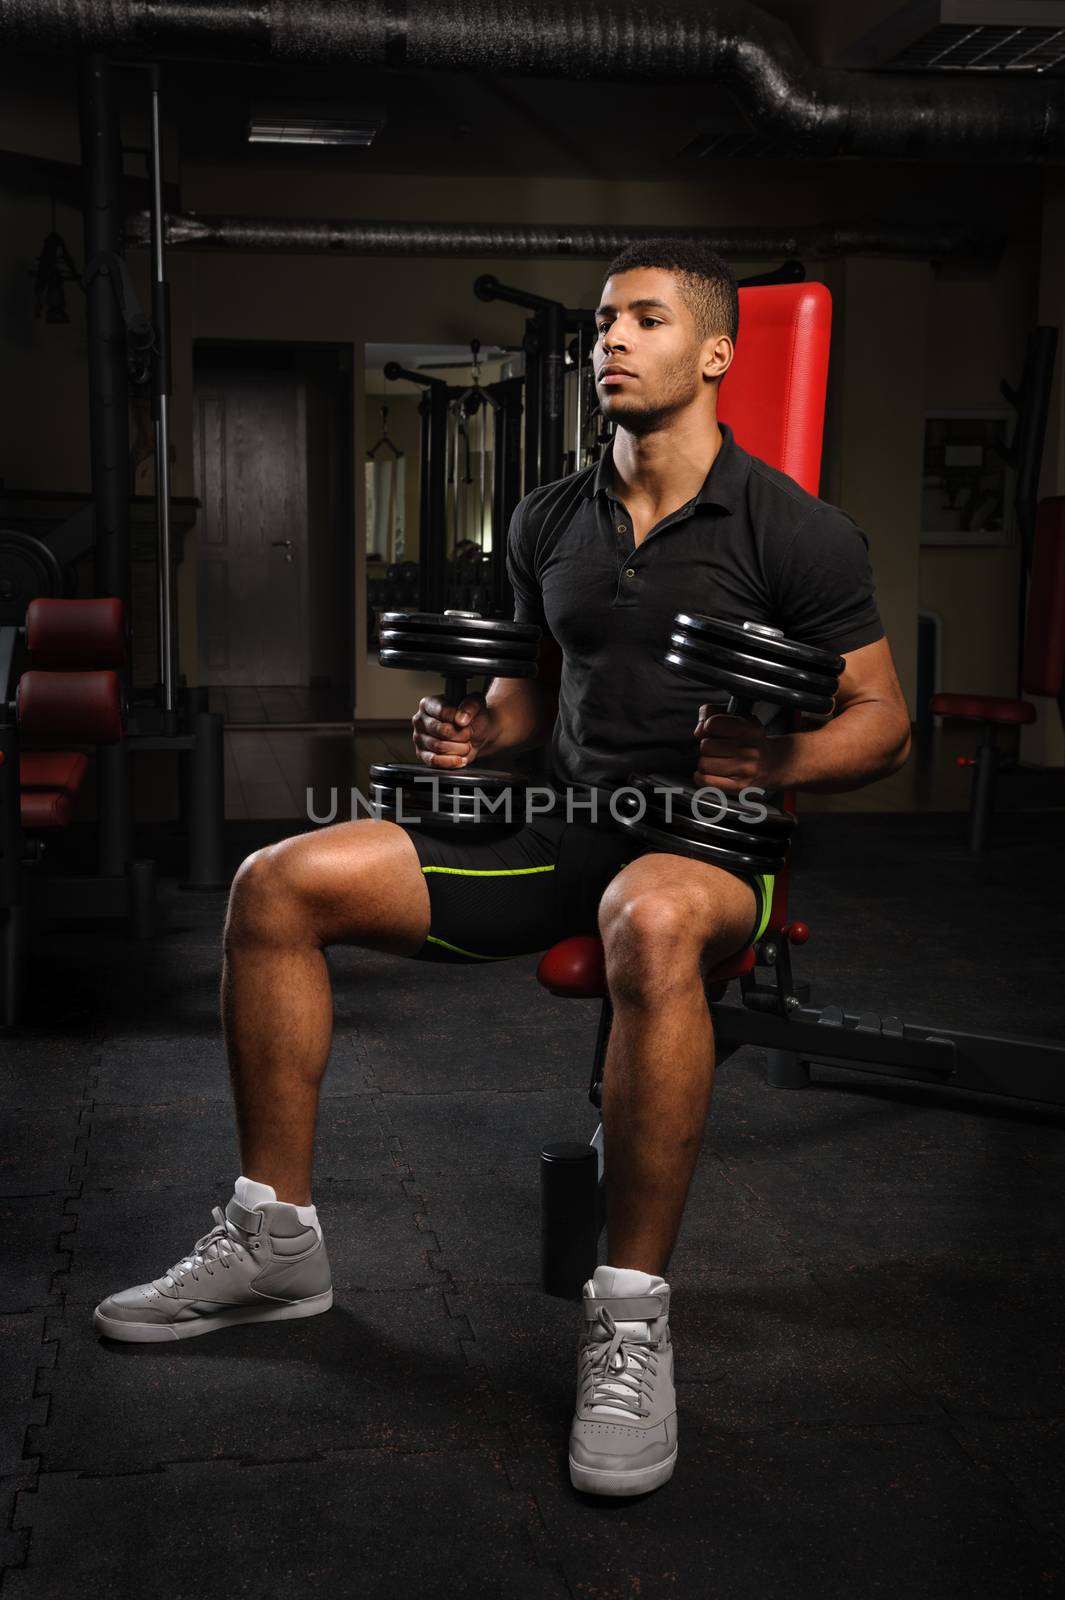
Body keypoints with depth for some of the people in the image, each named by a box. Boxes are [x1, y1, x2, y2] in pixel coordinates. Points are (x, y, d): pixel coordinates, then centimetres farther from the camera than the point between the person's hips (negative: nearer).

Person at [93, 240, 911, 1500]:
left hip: (711, 839, -6)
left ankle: (629, 1313, -30)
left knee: (653, 920, -45)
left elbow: (882, 721, -3)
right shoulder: (549, 523, 12)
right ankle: (274, 1237, 2)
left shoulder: (792, 531, -5)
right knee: (276, 884, -9)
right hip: (562, 825, 6)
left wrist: (778, 760, -23)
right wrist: (476, 729, 2)